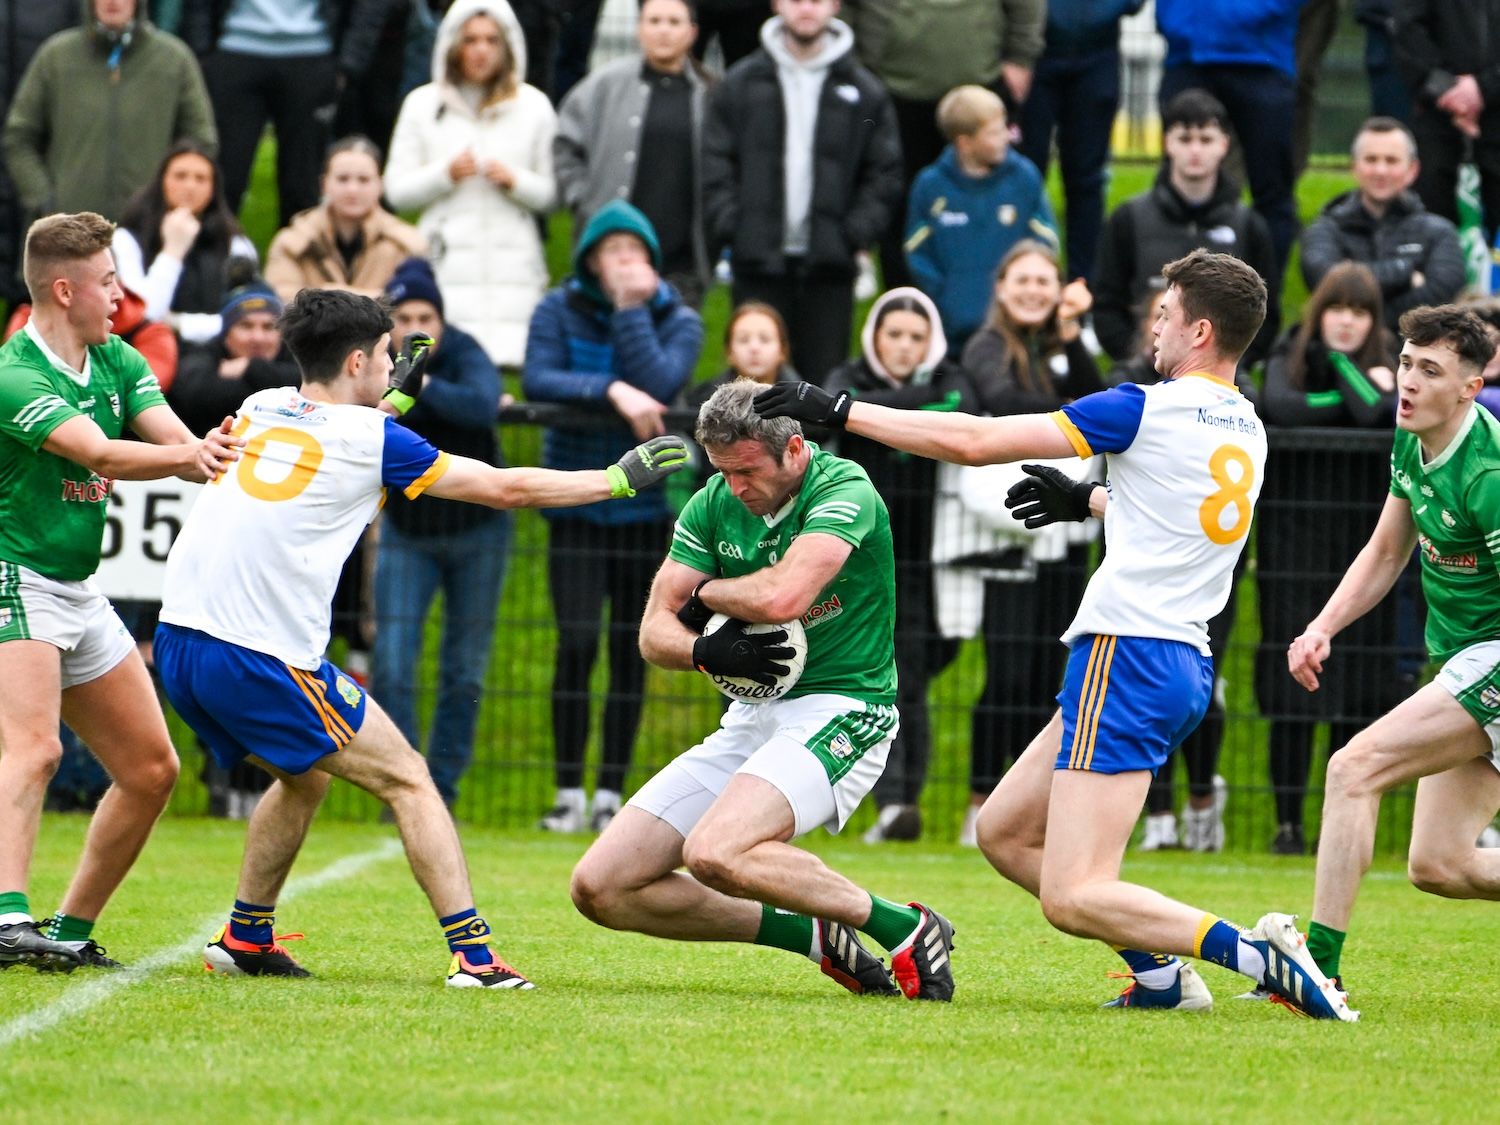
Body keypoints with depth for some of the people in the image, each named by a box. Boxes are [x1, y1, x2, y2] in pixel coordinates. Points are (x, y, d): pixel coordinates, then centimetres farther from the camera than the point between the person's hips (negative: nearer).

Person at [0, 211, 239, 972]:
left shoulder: (119, 362, 9)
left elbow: (176, 441, -4)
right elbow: (101, 456, -31)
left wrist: (214, 452, -26)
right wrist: (188, 457, -45)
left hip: (78, 593, 9)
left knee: (151, 770, 9)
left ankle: (70, 932, 16)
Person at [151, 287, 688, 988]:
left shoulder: (260, 410, 13)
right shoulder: (372, 439, -3)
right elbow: (506, 488, 4)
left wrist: (392, 400, 41)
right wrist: (619, 478, 14)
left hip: (179, 639, 7)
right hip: (262, 659, -7)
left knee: (308, 772, 29)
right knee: (406, 778, 2)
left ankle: (245, 938, 31)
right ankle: (472, 953, -7)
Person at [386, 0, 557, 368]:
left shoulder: (533, 106, 10)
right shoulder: (423, 104, 10)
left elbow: (549, 195, 11)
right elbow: (397, 190, 8)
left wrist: (515, 181, -9)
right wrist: (446, 174, -8)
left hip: (513, 265, 1)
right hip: (446, 265, -1)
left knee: (510, 361, -17)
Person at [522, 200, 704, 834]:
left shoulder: (678, 321, 1)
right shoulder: (559, 311, 1)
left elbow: (659, 385, -17)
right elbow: (535, 380, -15)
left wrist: (631, 308, -15)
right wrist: (611, 390, -25)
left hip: (646, 502, 1)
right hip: (577, 501, -1)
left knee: (631, 651, 2)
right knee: (577, 643, -12)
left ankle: (611, 794, 8)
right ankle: (569, 793, -5)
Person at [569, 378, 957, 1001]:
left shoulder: (846, 491, -15)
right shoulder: (713, 505, 5)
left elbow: (783, 597, -30)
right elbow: (655, 630, 5)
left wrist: (706, 592, -10)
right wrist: (704, 650, -18)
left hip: (840, 711, -8)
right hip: (751, 716, 8)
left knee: (715, 853, -33)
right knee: (600, 887, -2)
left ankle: (905, 929, -16)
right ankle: (812, 935, 6)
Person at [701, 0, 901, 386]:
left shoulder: (864, 90, 6)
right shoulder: (741, 85, 6)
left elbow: (884, 173, 6)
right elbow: (716, 166, 4)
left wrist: (856, 233, -6)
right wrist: (730, 228, -7)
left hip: (829, 265, 0)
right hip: (759, 262, 0)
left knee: (825, 374, 0)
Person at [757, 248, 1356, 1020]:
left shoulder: (1149, 410, -11)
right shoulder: (1247, 432, 13)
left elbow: (975, 442, -10)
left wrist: (838, 410, -3)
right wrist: (1089, 501, 35)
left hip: (1129, 658, -9)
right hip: (1188, 664, 9)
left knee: (1072, 898, -12)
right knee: (1003, 833, 17)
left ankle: (1260, 956, -21)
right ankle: (1160, 975, 10)